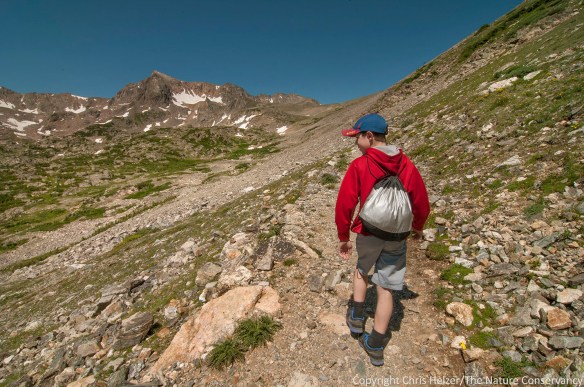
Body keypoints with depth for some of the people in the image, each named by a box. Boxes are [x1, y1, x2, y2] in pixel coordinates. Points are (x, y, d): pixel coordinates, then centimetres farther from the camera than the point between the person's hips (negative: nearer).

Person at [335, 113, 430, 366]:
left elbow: (344, 205, -13)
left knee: (361, 270, 28)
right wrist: (418, 227, 24)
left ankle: (357, 317, 34)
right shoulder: (407, 165, -3)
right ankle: (375, 346, 27)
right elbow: (422, 203, 5)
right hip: (396, 237, 3)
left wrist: (343, 237, -1)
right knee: (385, 288, 14)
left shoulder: (359, 165, -14)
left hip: (367, 234, -2)